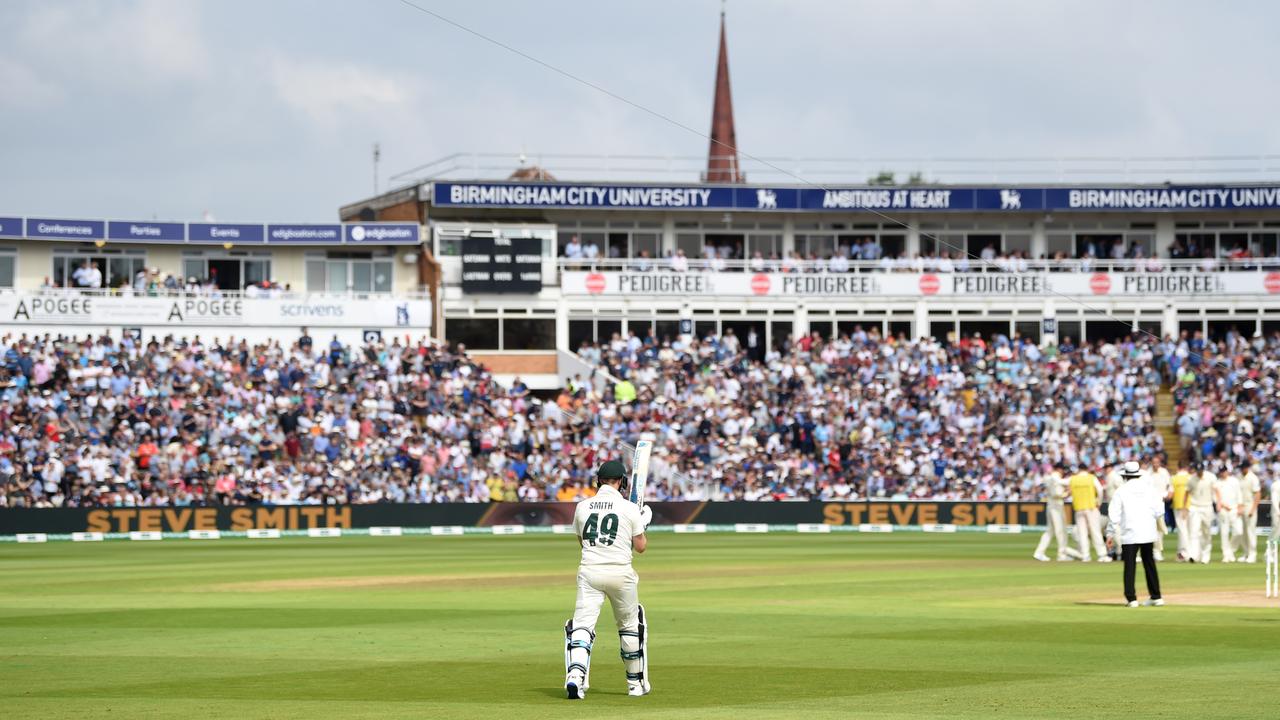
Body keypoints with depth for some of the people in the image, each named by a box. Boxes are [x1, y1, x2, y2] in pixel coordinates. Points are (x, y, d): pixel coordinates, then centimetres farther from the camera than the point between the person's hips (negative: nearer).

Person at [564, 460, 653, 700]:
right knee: (631, 626, 17)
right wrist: (644, 523, 22)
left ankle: (575, 676, -31)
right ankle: (636, 683, 26)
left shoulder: (582, 507, 7)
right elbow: (640, 546, 3)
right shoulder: (630, 508, -1)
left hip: (589, 572, 1)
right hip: (620, 572, -1)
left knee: (582, 624, -7)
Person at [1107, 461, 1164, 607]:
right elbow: (1159, 510, 1)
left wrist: (1110, 533, 2)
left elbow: (1114, 514, -4)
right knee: (1150, 565, 13)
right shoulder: (1149, 488, 3)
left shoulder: (1121, 490, -3)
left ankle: (1131, 598, -7)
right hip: (1148, 533, 3)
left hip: (1129, 534, -3)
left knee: (1130, 566, 0)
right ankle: (1156, 597, 15)